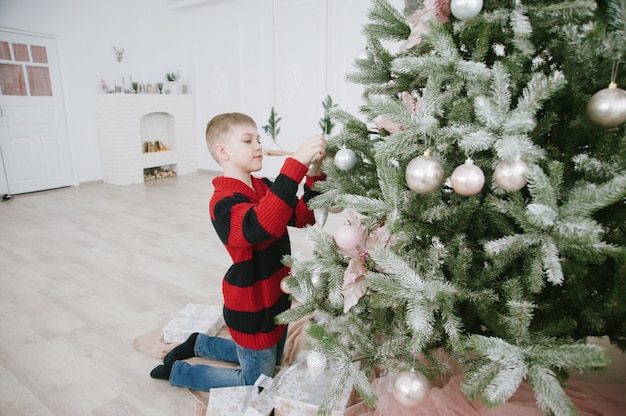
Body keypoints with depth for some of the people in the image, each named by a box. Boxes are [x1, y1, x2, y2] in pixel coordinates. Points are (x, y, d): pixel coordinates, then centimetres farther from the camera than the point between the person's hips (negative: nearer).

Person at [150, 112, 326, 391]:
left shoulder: (264, 187, 0)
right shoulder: (223, 203, -27)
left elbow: (303, 217, -4)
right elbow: (261, 225, -48)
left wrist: (315, 174, -18)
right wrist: (296, 163, -51)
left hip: (277, 298, 8)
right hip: (252, 310, -8)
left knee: (269, 360, 31)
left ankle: (199, 344, 43)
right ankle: (176, 371, 27)